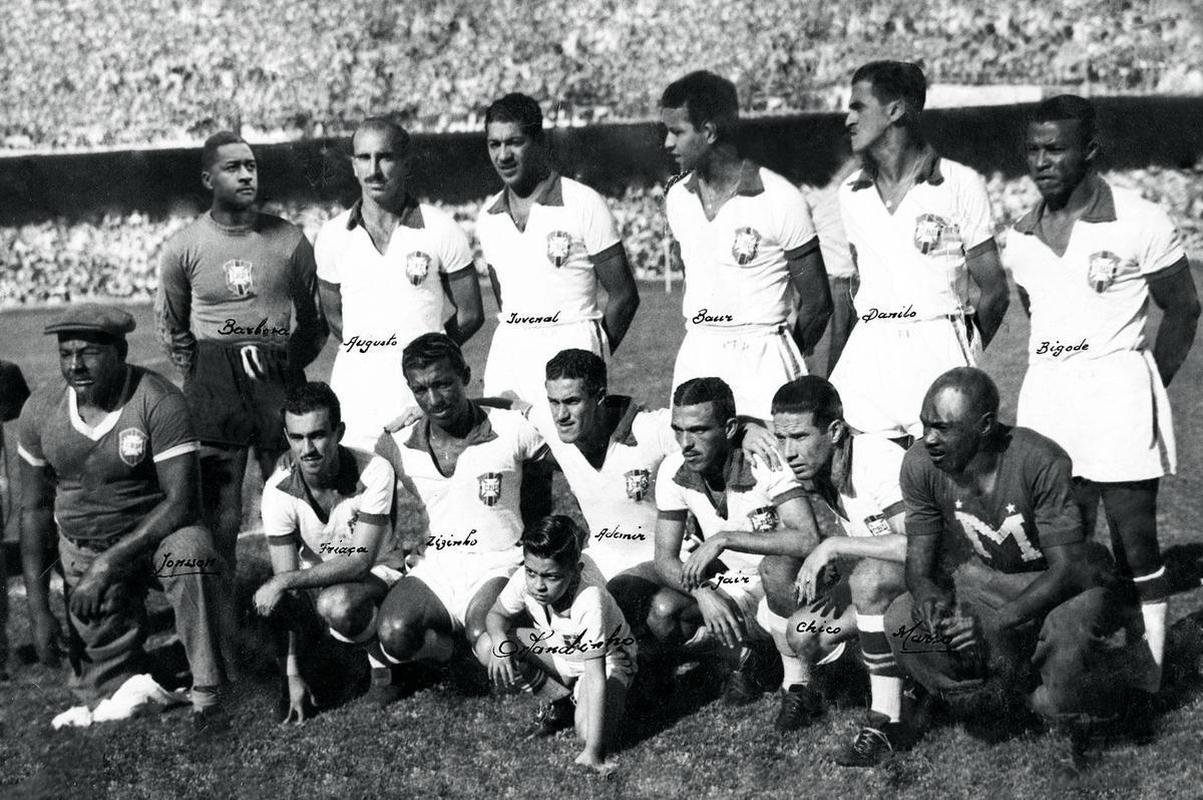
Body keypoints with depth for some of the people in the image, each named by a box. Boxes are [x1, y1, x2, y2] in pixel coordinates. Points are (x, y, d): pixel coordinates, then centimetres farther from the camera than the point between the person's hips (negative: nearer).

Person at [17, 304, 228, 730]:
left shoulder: (158, 402, -20)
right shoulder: (40, 411, -6)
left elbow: (181, 502, -22)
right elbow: (34, 510, 3)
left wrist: (106, 566, -27)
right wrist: (39, 610, -1)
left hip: (155, 534, -3)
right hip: (82, 549, 4)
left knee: (191, 553, -39)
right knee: (101, 691, -1)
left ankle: (206, 696, -28)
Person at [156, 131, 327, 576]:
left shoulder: (290, 241, 2)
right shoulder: (182, 247, 2)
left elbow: (314, 317, 12)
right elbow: (171, 326, 13)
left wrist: (289, 366, 6)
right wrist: (200, 377, 8)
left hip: (281, 382, 1)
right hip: (213, 388, 0)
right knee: (217, 512, 1)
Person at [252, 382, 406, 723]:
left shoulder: (374, 472, -26)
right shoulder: (278, 490, -18)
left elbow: (361, 562, -27)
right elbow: (286, 575, -18)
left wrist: (286, 581, -36)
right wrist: (294, 675, -20)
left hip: (376, 572, -4)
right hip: (314, 576, 4)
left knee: (336, 604, -36)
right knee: (270, 602, -28)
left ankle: (381, 655, -4)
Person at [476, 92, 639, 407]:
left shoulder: (584, 204, -3)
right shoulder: (488, 216, 12)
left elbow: (623, 296, -2)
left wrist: (591, 365, -1)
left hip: (571, 345, -4)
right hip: (507, 349, 5)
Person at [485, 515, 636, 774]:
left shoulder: (590, 600, -40)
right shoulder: (524, 580, -26)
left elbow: (595, 676, -41)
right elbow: (497, 614, -5)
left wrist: (592, 752, -43)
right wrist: (500, 640, -31)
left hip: (607, 658, -6)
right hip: (558, 649, 6)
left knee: (592, 731, -34)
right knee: (487, 646, -19)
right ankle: (562, 701, -1)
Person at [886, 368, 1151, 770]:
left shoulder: (1040, 462, -29)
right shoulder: (921, 464, -16)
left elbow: (1067, 568, -29)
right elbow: (918, 560, -8)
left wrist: (995, 622, -41)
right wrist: (926, 593, -33)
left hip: (1060, 582, -4)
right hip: (981, 579, 4)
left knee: (1072, 630, -37)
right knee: (900, 621, -22)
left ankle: (1061, 709, -1)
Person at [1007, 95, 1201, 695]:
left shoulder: (1140, 223, -7)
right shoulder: (1020, 239, 8)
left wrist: (1149, 387, 1)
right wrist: (1057, 377, 12)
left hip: (1117, 387, -5)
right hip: (1045, 392, 5)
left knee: (1134, 541, -2)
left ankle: (1147, 677, 5)